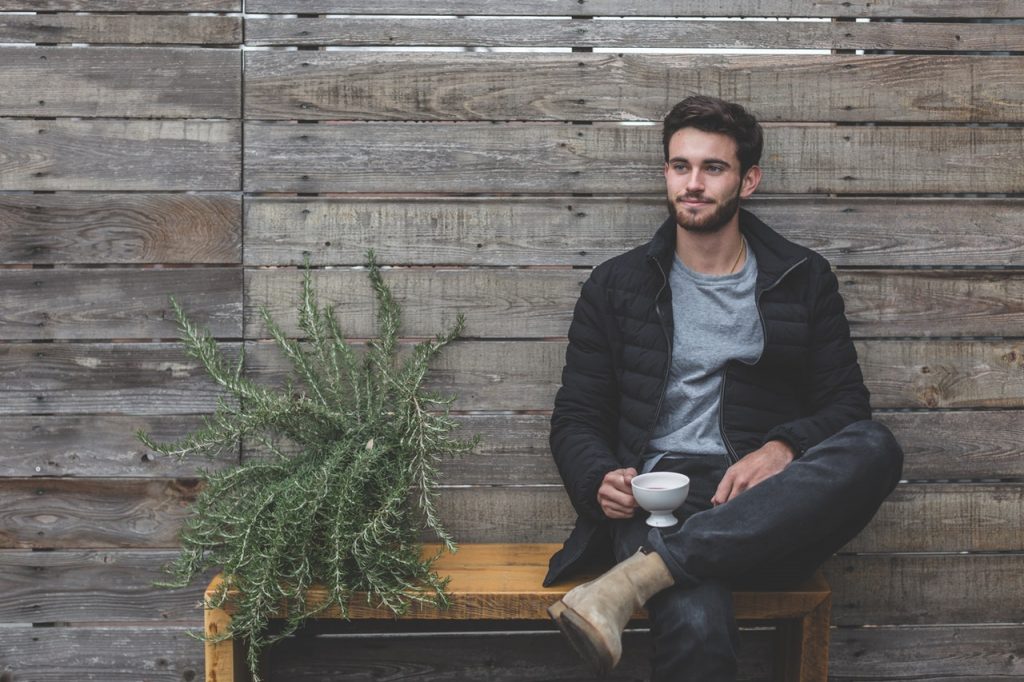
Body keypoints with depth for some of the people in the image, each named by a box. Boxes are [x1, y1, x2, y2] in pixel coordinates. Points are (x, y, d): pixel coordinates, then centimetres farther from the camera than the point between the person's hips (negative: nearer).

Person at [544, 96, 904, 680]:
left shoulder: (804, 278, 16)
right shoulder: (617, 286, 15)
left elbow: (847, 403, 10)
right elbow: (576, 418, 14)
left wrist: (784, 447, -12)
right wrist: (600, 480, -9)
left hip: (771, 503, 4)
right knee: (697, 630, -41)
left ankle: (639, 576, -38)